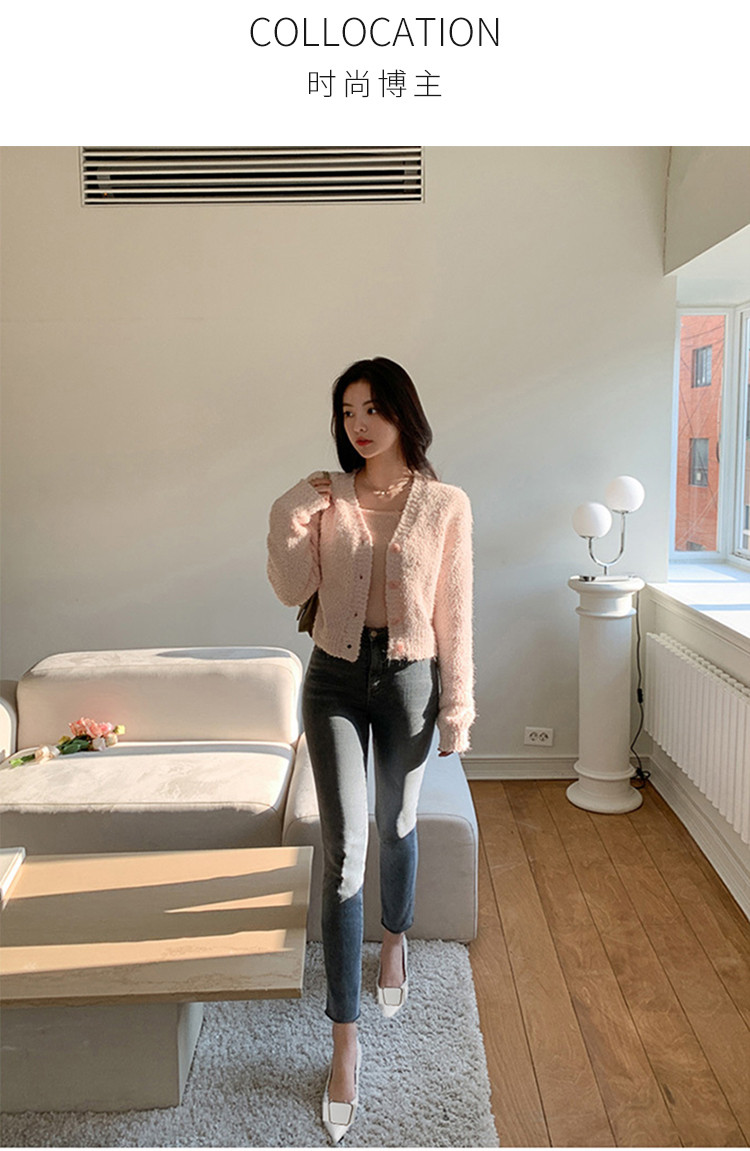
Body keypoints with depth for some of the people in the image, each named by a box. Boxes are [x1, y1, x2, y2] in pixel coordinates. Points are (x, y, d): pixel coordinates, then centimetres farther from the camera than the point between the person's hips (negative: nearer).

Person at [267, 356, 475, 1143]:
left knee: (396, 829, 18)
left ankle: (395, 941, 50)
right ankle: (345, 1040, 9)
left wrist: (457, 707, -3)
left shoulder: (445, 505, -5)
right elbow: (293, 591, -3)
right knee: (343, 850, -3)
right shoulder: (325, 497, 0)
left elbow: (454, 615, -4)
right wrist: (290, 516, -15)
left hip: (409, 679, 0)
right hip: (335, 677, 1)